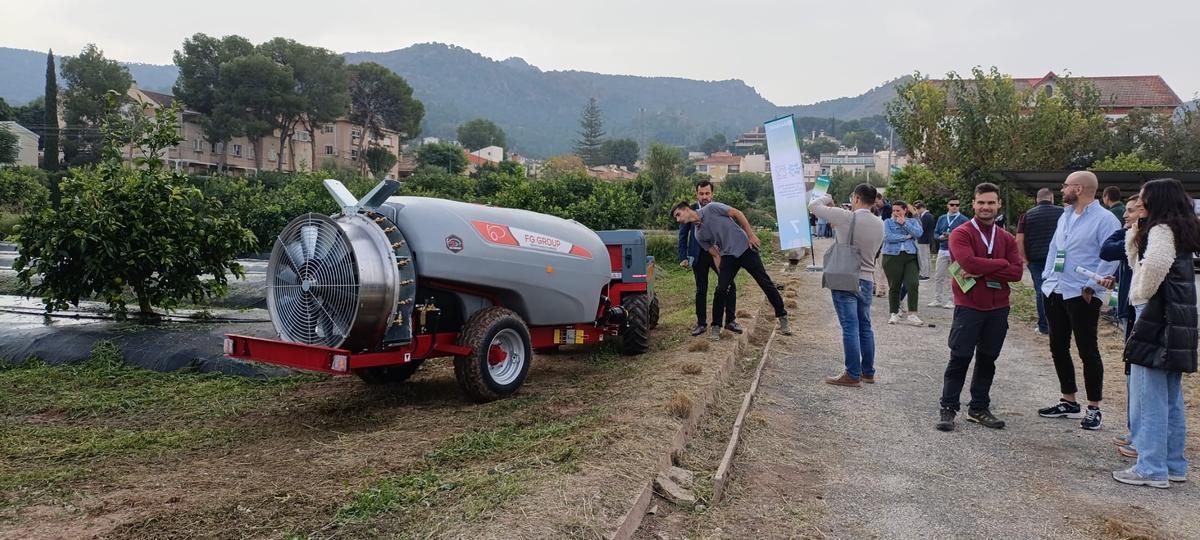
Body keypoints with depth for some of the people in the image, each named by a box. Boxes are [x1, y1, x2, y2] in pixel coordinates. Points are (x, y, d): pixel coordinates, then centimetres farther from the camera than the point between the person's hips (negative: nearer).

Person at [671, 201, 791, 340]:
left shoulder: (711, 208, -8)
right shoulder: (698, 235, 6)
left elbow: (737, 213, -5)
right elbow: (716, 255, 8)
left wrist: (751, 235, -10)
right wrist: (721, 275, 2)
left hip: (745, 247, -3)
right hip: (728, 256, 4)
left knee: (766, 283, -1)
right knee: (720, 291, -8)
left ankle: (782, 318, 11)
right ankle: (715, 326, 5)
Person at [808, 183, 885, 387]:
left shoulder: (846, 217, -13)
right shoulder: (880, 224, 6)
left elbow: (813, 206, -4)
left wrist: (828, 199, 14)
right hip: (867, 279, 6)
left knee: (850, 327, -4)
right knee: (865, 326, 14)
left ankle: (853, 375, -2)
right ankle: (868, 372, 22)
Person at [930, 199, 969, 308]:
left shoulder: (963, 220, 1)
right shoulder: (941, 219, 14)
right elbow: (935, 233, 14)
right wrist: (941, 237, -8)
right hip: (943, 250, 4)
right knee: (938, 276, 4)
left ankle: (951, 300, 4)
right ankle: (937, 300, 11)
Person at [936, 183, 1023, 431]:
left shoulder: (1006, 238, 9)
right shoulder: (961, 234, -5)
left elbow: (1017, 271, -4)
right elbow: (969, 262, -23)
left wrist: (983, 271, -15)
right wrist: (1001, 264, -12)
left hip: (998, 309, 5)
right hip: (968, 306, -5)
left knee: (987, 360, 11)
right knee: (960, 359, -2)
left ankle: (979, 408, 22)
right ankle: (948, 409, 6)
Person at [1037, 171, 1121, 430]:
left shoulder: (1104, 219, -12)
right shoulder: (1065, 216, 14)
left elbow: (1111, 258, -16)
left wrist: (1092, 286, -18)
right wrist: (1047, 277, 10)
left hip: (1082, 295, -8)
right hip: (1055, 292, 8)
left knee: (1087, 351, 1)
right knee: (1058, 348, 14)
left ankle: (1094, 409, 12)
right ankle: (1069, 402, 28)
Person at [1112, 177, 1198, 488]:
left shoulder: (1162, 229, -12)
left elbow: (1155, 263, -32)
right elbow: (1138, 262, 20)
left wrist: (1143, 293, -16)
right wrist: (1134, 236, 10)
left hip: (1157, 319, -10)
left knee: (1149, 396, -5)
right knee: (1171, 397, 15)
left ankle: (1151, 469, -1)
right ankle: (1174, 465, 23)